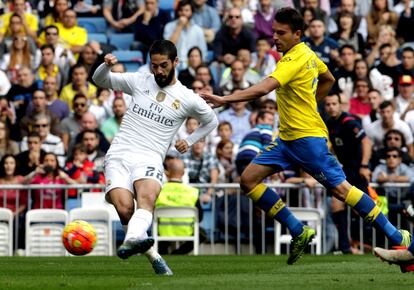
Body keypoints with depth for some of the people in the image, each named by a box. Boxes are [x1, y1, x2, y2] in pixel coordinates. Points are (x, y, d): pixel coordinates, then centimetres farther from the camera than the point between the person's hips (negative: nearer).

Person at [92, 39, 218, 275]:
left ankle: (131, 241, -62)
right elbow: (99, 80, 21)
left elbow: (211, 121, 27)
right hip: (119, 155, 1)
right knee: (124, 208, -26)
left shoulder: (189, 99, 8)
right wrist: (107, 66, -1)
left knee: (147, 197, -36)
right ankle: (153, 256, -13)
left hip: (149, 160, -1)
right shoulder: (139, 81, 12)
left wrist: (189, 141, 15)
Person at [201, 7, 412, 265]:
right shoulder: (308, 54, 9)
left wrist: (225, 99, -37)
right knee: (249, 179, 0)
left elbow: (262, 89, -33)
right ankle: (299, 233, 5)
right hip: (287, 138, 10)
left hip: (308, 137, -10)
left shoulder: (295, 60, -20)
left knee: (340, 188, -8)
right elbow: (328, 80, 27)